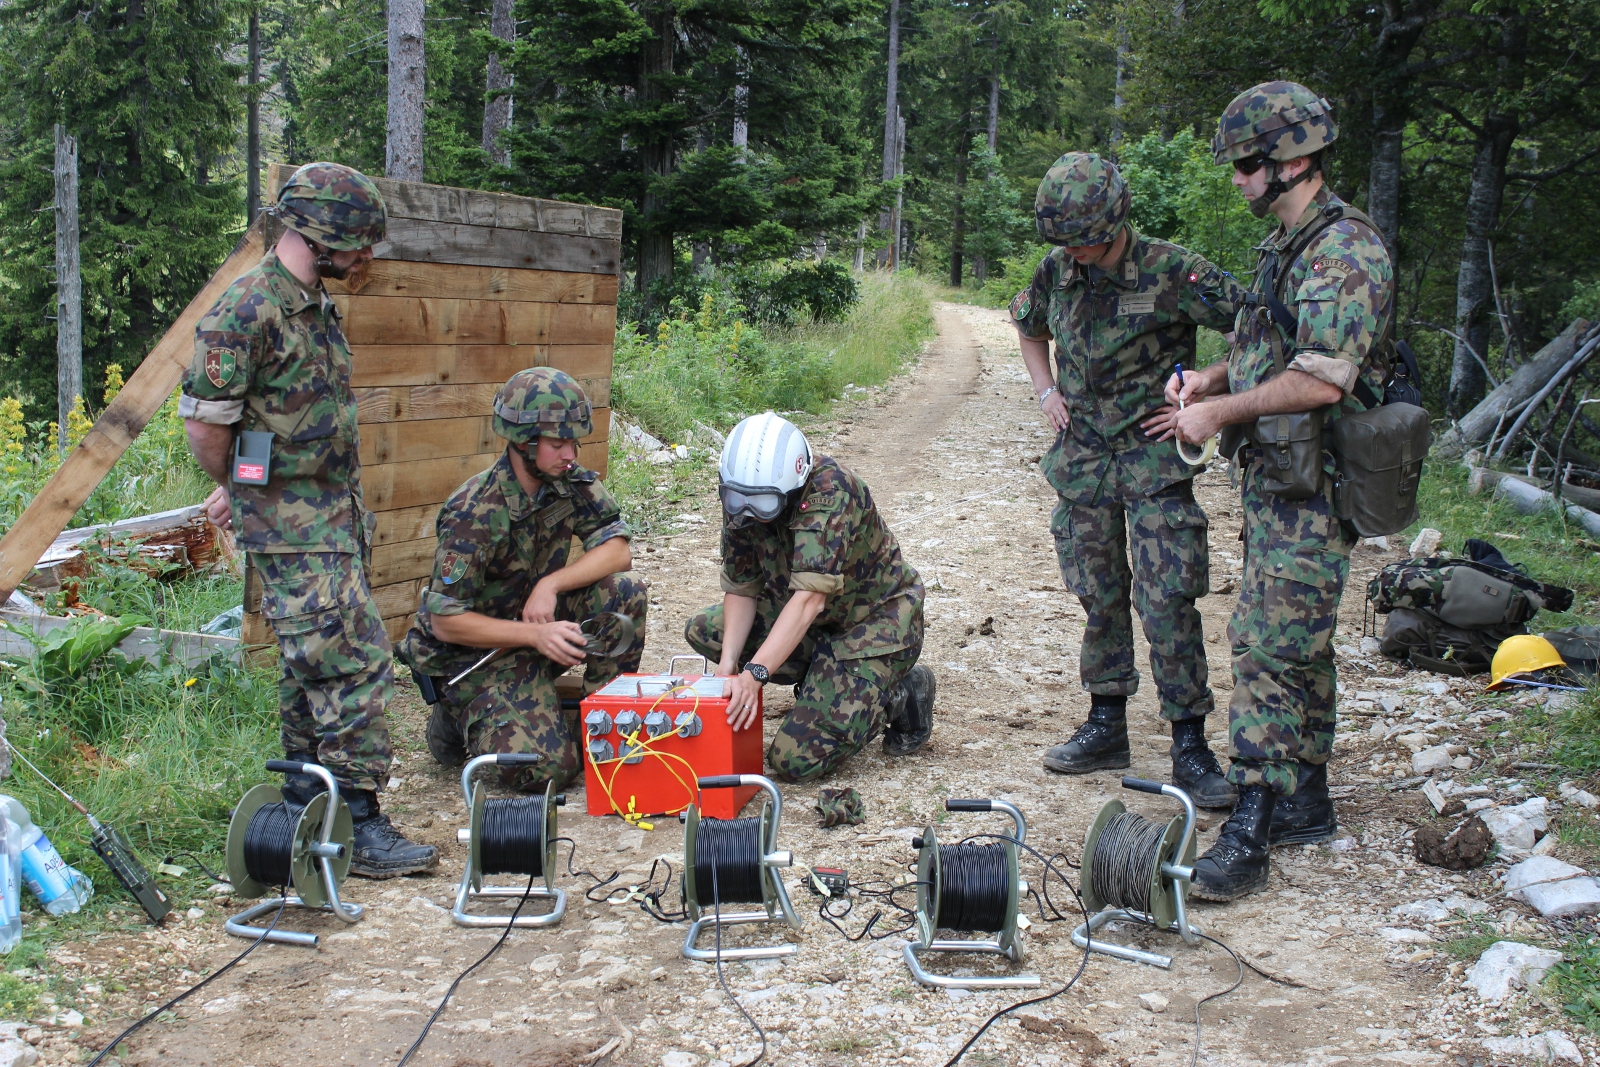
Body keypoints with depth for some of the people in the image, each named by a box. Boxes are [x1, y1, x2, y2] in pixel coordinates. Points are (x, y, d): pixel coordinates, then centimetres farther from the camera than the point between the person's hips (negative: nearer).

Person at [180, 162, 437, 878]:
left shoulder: (314, 306, 13)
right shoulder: (246, 310, -17)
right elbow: (204, 420, -14)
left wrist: (241, 492, 23)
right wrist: (238, 490, 2)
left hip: (335, 514, 9)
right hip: (293, 525, -9)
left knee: (313, 661, 16)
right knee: (356, 664, -11)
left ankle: (306, 792, 28)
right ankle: (359, 827, -6)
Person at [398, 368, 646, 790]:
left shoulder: (571, 482, -7)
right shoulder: (474, 513, -25)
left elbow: (619, 549, -12)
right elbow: (445, 621, -23)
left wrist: (550, 584, -25)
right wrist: (535, 633, -30)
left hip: (538, 625, 6)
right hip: (475, 647, -6)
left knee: (625, 592, -19)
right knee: (547, 766, -23)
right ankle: (461, 718, 6)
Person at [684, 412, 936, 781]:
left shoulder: (830, 490, -31)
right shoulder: (741, 498, -10)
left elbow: (810, 598, -38)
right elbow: (741, 587, -7)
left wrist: (754, 673, -45)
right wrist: (728, 664, -22)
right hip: (814, 623, 8)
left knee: (794, 759, -18)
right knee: (704, 631, -4)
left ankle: (902, 694, 3)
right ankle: (829, 678, 4)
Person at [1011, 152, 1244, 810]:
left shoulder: (1170, 272, -14)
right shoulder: (1057, 271, 2)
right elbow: (1027, 327, 24)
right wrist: (1046, 390, 10)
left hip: (1154, 458, -5)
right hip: (1082, 455, 5)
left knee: (1167, 601, -9)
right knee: (1098, 596, 12)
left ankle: (1189, 747, -2)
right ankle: (1107, 724, 25)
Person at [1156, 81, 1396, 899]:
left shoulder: (1343, 250, -18)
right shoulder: (1289, 245, 15)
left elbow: (1319, 380, -27)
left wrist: (1219, 415, -17)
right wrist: (1211, 378, 8)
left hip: (1311, 489, -10)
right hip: (1276, 480, 11)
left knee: (1269, 647, -12)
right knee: (1298, 645, 16)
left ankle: (1250, 833, -8)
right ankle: (1305, 802, 28)